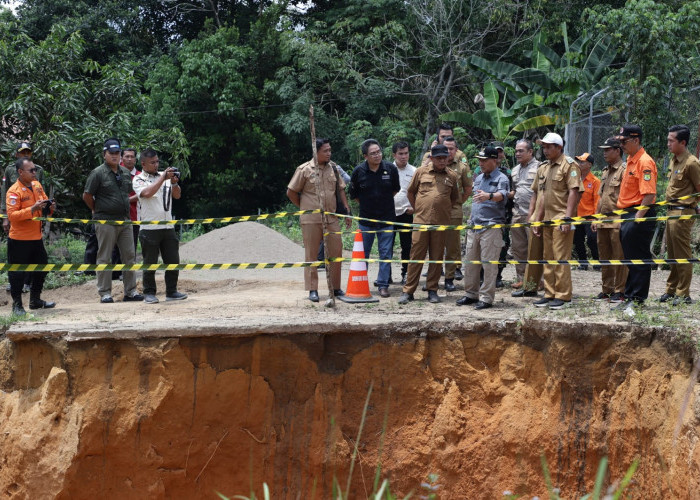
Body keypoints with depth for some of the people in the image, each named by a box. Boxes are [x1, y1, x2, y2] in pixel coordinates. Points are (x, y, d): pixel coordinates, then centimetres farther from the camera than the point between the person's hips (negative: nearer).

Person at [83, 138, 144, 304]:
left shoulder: (125, 173, 12)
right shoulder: (98, 173, -6)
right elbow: (87, 196, -4)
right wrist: (98, 211, 5)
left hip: (125, 220, 6)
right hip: (106, 222, -6)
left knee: (129, 256, 7)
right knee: (104, 258, 0)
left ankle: (130, 291, 14)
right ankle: (105, 293, 4)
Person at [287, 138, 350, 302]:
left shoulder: (333, 168, 9)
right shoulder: (304, 169, -5)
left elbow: (340, 189, 16)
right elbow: (291, 192, 1)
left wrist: (347, 209, 8)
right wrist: (305, 208, 5)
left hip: (331, 218, 4)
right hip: (311, 219, -4)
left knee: (336, 252, 4)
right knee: (311, 255, 2)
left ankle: (336, 287, 16)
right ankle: (312, 290, 8)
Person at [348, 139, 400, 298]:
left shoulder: (391, 169, -4)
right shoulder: (359, 171, -6)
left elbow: (395, 189, 12)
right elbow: (353, 194, 7)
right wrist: (366, 204, 9)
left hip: (386, 219, 0)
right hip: (366, 219, 0)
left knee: (386, 253, 2)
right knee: (363, 253, 8)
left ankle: (383, 285, 9)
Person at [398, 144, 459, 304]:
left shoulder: (451, 176, 7)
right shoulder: (421, 172, 4)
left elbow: (454, 198, 21)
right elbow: (410, 192, 14)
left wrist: (444, 210, 14)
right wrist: (417, 209, 10)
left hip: (441, 223, 1)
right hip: (421, 220, -1)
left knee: (437, 257, 5)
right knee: (416, 255, -1)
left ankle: (432, 290, 15)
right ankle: (408, 291, 3)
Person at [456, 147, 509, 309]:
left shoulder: (501, 178, -6)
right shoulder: (479, 178, 18)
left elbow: (502, 195, -27)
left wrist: (490, 196, -47)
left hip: (491, 227, -8)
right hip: (474, 226, 8)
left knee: (489, 264, -6)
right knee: (470, 262, 11)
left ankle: (486, 297, -1)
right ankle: (471, 294, 21)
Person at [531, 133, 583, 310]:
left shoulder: (569, 166, -7)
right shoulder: (546, 168, 19)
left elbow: (573, 192, -15)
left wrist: (567, 217, -22)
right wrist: (538, 218, 19)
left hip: (561, 219, -9)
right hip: (548, 219, 9)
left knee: (561, 258, -8)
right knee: (548, 258, 11)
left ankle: (563, 296, -4)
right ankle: (550, 294, 17)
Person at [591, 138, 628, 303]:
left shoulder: (624, 170, -8)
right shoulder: (606, 171, 20)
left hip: (617, 221, -9)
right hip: (603, 221, 9)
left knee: (619, 257, -4)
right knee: (605, 257, 12)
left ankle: (619, 291, 1)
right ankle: (607, 289, 19)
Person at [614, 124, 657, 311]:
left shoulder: (644, 162, -15)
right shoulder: (630, 160, 16)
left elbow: (649, 194, -21)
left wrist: (637, 218, -23)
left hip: (640, 216, -10)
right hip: (628, 216, 10)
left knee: (639, 259, -4)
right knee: (631, 259, 14)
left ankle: (637, 299, 1)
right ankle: (630, 297, 21)